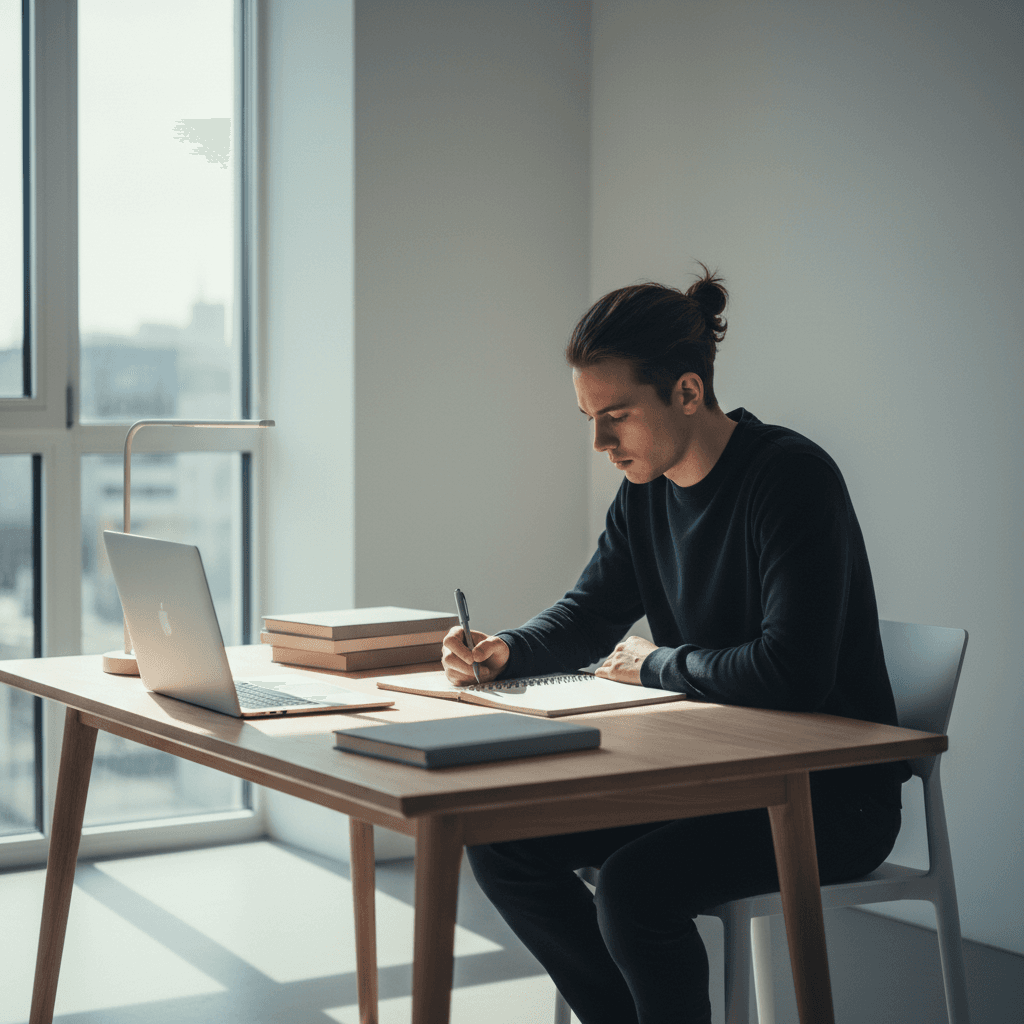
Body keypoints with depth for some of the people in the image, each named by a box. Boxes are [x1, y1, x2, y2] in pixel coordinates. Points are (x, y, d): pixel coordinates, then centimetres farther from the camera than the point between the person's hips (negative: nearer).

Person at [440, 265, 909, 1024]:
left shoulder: (791, 477, -21)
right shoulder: (646, 488, 4)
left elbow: (792, 672, -30)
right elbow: (589, 618, 13)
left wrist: (657, 664, -14)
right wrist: (505, 651, -8)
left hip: (833, 790, -8)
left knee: (634, 886, -30)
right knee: (502, 843, -1)